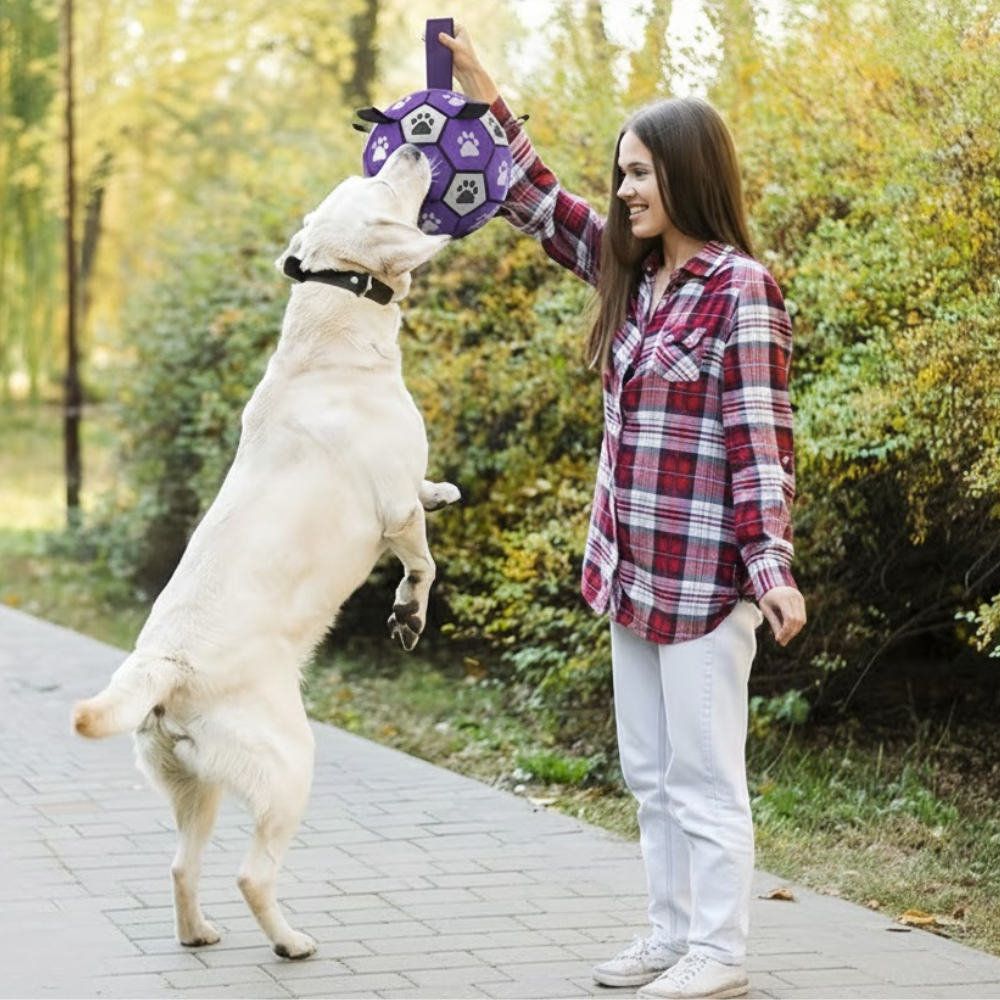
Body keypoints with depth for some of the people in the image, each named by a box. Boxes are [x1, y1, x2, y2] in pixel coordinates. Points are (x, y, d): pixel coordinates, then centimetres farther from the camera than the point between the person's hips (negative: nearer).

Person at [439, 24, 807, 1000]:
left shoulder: (741, 291, -14)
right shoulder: (631, 270, 8)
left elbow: (761, 441, -16)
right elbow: (537, 202, 19)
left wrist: (771, 567, -21)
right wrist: (485, 98, 11)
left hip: (704, 573, -8)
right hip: (630, 564, 8)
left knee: (704, 775, 0)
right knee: (649, 769, 14)